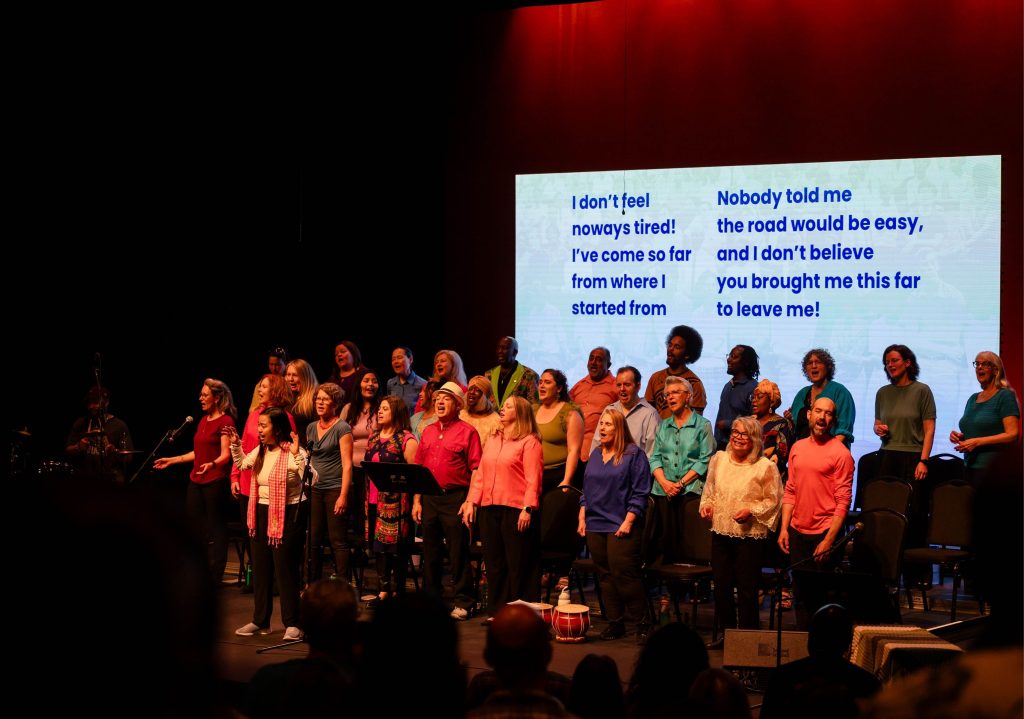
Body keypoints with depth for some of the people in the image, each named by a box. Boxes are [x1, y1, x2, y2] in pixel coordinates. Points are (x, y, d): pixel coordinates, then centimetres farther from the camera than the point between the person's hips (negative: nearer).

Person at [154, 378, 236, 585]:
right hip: (196, 480, 8)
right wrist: (171, 460, 23)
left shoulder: (225, 421, -8)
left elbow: (225, 455, -17)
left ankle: (214, 576, 3)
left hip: (215, 481, -8)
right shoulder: (204, 420, 16)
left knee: (215, 528, -3)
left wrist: (212, 464, -36)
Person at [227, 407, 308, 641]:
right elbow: (242, 464, 28)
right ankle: (260, 621, 24)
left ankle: (292, 624, 3)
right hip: (261, 514, 8)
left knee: (285, 570, -4)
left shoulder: (293, 453, -16)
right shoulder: (260, 452, 8)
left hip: (285, 516, -8)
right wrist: (235, 445, 15)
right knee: (260, 569, 14)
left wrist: (297, 455, -36)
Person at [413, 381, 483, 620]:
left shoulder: (467, 432, -3)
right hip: (429, 498, 6)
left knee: (458, 553, -3)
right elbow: (419, 468, 17)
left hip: (455, 498, -6)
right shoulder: (428, 432, 15)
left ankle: (463, 603, 3)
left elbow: (476, 470, -7)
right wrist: (416, 500, 11)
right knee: (430, 553, 11)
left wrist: (470, 501, -14)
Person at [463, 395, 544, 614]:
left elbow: (533, 479, -10)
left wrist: (528, 509, -18)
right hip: (489, 508, 7)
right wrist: (471, 502, 8)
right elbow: (480, 474, 17)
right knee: (494, 563, 9)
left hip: (516, 510, -7)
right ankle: (498, 612, 16)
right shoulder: (493, 440, 18)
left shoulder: (529, 442, -3)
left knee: (518, 565, -2)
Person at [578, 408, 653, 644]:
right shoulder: (595, 456, 15)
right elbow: (586, 490, 21)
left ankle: (643, 624, -2)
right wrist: (582, 518, 12)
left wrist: (628, 521, -15)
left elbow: (640, 493, -8)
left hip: (621, 527, -6)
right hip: (595, 526, 6)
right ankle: (615, 623, 14)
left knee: (625, 575, -10)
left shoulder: (634, 454, -4)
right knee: (605, 576, 7)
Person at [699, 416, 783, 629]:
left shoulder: (766, 467, -6)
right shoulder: (719, 459, 9)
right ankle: (725, 632, 22)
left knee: (747, 590, -1)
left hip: (750, 535, -5)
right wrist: (707, 505, 1)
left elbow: (773, 501, -4)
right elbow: (709, 490, 20)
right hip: (720, 532, 5)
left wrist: (751, 511, -16)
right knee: (721, 587, 9)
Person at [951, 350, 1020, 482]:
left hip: (994, 468, -7)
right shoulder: (973, 398, 18)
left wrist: (976, 442, -18)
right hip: (970, 468, 7)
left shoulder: (1005, 396, -4)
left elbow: (1012, 435, -14)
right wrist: (959, 437, 5)